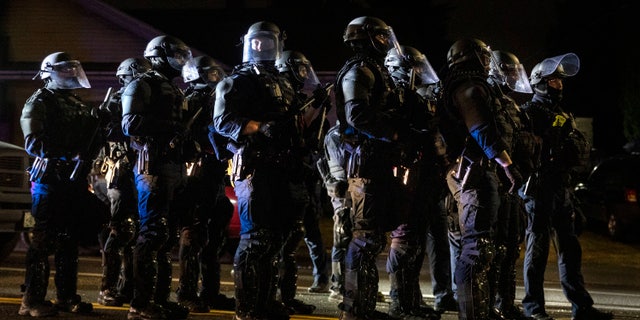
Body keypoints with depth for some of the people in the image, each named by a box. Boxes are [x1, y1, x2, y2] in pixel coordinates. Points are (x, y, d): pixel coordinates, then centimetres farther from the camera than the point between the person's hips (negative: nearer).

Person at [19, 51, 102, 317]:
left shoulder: (79, 105, 20)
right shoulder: (39, 101, -2)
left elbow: (93, 145, 22)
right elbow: (33, 143, -15)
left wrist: (95, 125, 1)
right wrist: (68, 154, -23)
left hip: (75, 179, 7)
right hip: (49, 178, -7)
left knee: (70, 240, 10)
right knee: (43, 240, -6)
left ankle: (67, 297, 18)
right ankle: (32, 301, -2)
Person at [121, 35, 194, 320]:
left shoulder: (174, 90, 23)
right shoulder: (142, 86, -4)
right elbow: (131, 125, -18)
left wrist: (188, 149, 8)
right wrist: (168, 125, -17)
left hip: (175, 167, 9)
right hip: (153, 166, -9)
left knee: (168, 234, 10)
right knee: (151, 234, -10)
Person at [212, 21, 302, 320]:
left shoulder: (284, 84, 23)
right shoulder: (238, 80, -1)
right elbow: (223, 121, -13)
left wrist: (297, 165, 17)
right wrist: (262, 128, -24)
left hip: (281, 169, 8)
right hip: (255, 167, -8)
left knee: (275, 237, 11)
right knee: (255, 237, -9)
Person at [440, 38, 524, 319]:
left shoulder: (455, 89, 23)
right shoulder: (471, 88, -9)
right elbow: (483, 132, -21)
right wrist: (508, 164, -24)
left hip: (468, 172, 11)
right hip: (476, 172, -11)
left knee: (475, 243, 16)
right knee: (477, 245, -12)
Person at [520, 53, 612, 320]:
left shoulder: (564, 115, 22)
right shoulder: (529, 112, -1)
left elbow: (583, 152, 14)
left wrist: (575, 144, -5)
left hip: (562, 189, 7)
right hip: (539, 188, -7)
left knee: (570, 248, 8)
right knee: (537, 247, -2)